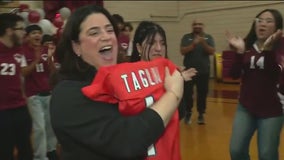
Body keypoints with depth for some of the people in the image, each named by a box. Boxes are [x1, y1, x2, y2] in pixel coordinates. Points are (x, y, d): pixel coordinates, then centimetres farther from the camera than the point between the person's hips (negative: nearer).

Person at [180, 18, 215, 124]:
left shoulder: (208, 37, 4)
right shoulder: (186, 37, 2)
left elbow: (212, 51, -7)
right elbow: (182, 51, -9)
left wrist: (203, 43, -22)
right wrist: (193, 44, -22)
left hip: (204, 71, 1)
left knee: (202, 93, 5)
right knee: (187, 93, 1)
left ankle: (201, 114, 17)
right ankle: (188, 113, 18)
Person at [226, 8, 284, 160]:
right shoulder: (247, 46, 3)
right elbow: (235, 74, -7)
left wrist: (267, 49, -31)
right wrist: (239, 51, -20)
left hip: (271, 110, -2)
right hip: (245, 108, 3)